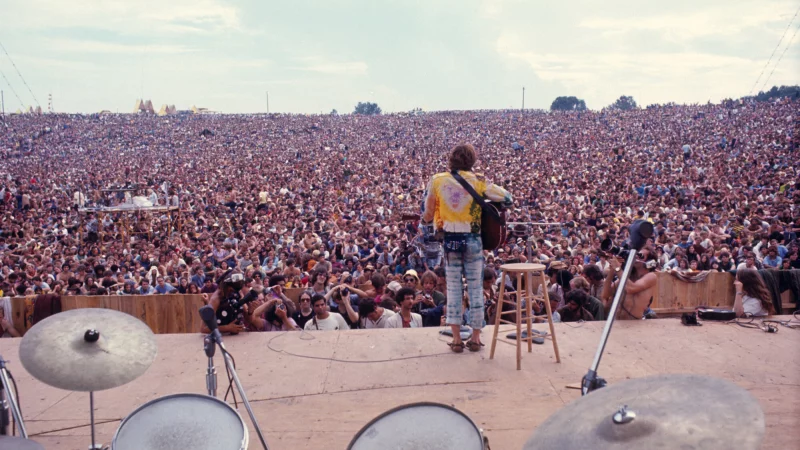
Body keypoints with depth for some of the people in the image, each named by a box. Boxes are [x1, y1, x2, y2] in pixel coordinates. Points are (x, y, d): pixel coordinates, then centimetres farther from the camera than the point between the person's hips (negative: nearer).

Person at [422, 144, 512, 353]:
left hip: (449, 239, 1)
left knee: (453, 287, 8)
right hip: (472, 239, -1)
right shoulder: (477, 181, -5)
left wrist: (427, 218, 25)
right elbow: (507, 197, -5)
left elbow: (427, 216, 2)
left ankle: (456, 338, 6)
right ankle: (475, 337, 13)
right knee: (475, 287, 8)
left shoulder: (437, 181, -1)